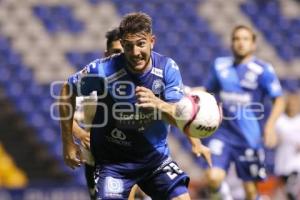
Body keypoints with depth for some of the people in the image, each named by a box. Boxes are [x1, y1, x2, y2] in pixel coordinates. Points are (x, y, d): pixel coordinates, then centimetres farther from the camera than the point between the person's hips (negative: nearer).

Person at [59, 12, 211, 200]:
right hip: (112, 161, -2)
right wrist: (68, 143, -1)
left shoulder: (167, 68, -12)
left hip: (155, 156, 3)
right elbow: (67, 91, -4)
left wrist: (158, 104, -40)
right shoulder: (104, 70, -19)